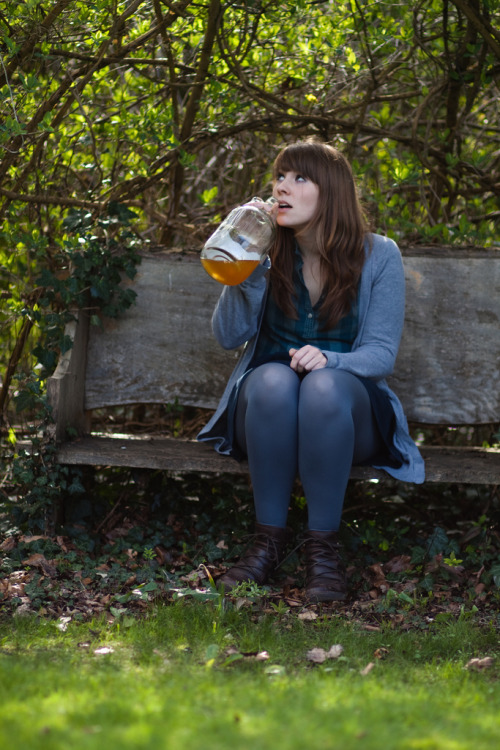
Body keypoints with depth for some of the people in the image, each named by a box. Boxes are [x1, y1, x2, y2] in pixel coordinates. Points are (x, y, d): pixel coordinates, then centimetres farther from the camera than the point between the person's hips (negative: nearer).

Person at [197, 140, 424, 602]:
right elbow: (228, 336, -3)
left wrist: (330, 361, -27)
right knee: (274, 380, -34)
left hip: (347, 410, -1)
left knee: (325, 386, -36)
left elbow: (382, 353, -6)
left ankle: (324, 547, -29)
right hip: (266, 408, 1)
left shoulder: (378, 256, -1)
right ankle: (269, 540, -26)